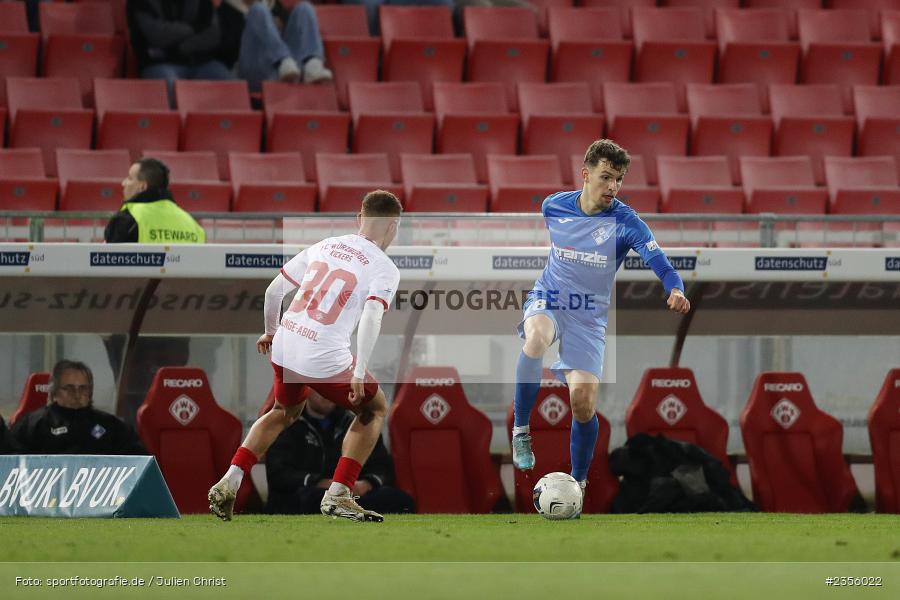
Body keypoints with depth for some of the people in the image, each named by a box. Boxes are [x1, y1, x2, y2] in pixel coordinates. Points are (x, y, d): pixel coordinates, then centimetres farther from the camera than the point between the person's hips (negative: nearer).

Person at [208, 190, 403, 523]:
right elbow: (372, 316, -18)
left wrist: (271, 331, 34)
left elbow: (274, 290, 18)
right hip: (326, 358, -6)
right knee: (374, 408, 20)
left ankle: (229, 483, 20)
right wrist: (359, 374, -18)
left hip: (285, 347, 6)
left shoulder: (324, 246, 15)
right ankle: (337, 495, 10)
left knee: (285, 412, 33)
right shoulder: (385, 268, -2)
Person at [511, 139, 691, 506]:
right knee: (537, 337, -36)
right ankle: (520, 430, -21)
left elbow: (661, 265, -26)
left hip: (589, 317, 0)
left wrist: (676, 291, -46)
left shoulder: (625, 222, -15)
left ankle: (578, 481, 14)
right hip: (547, 300, 0)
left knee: (584, 401, -9)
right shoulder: (553, 207, -6)